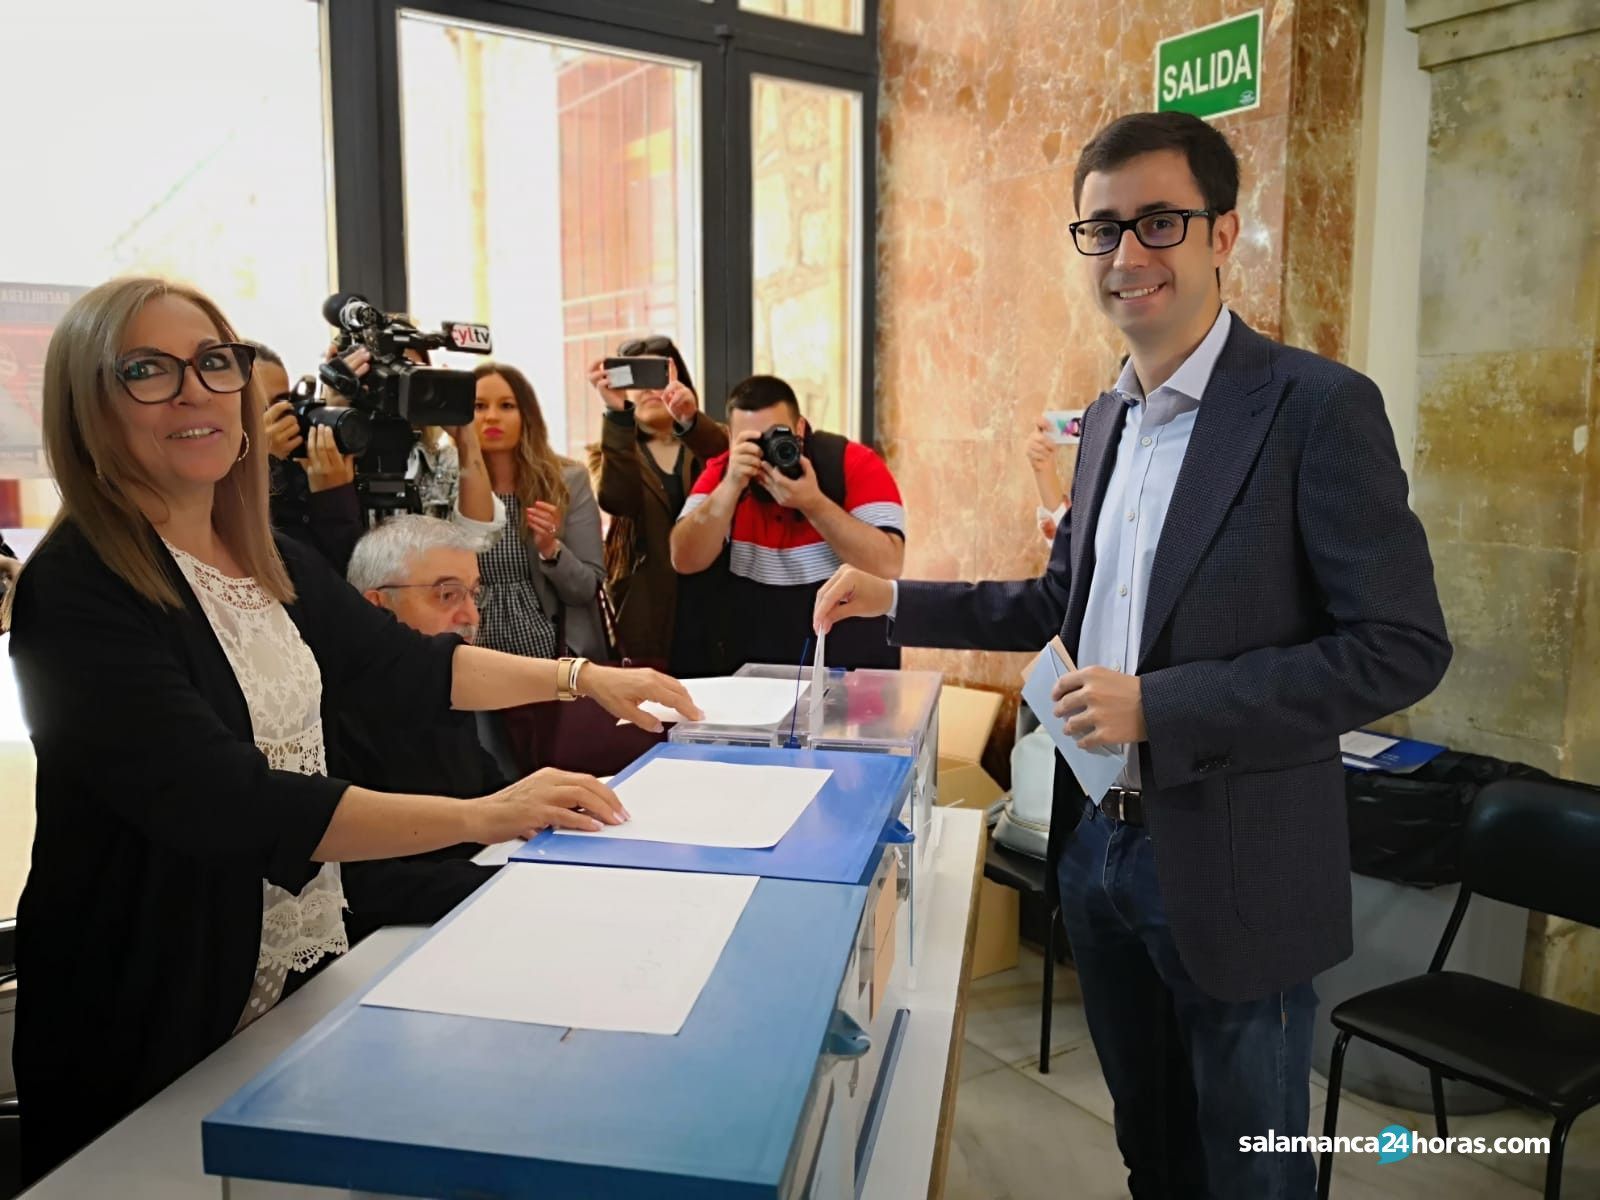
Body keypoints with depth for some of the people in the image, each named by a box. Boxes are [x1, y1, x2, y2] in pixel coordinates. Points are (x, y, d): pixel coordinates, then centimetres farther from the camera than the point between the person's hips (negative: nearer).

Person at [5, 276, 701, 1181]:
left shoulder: (270, 562, 3)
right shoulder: (77, 594, -22)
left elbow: (398, 664, 9)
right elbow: (223, 800, -30)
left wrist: (581, 677, 2)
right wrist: (482, 816, -32)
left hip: (297, 979, 7)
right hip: (149, 1020, -7)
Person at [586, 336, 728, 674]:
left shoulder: (713, 443, 11)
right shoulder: (612, 454, 9)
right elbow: (616, 500, -14)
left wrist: (691, 420, -33)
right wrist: (617, 412, -26)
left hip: (716, 619, 1)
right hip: (646, 622, 0)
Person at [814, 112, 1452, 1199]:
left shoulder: (1319, 407, -15)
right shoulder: (1107, 418, 8)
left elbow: (1403, 646, -19)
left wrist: (1158, 705, -24)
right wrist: (896, 601, 8)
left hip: (1232, 868, -6)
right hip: (1099, 841, 7)